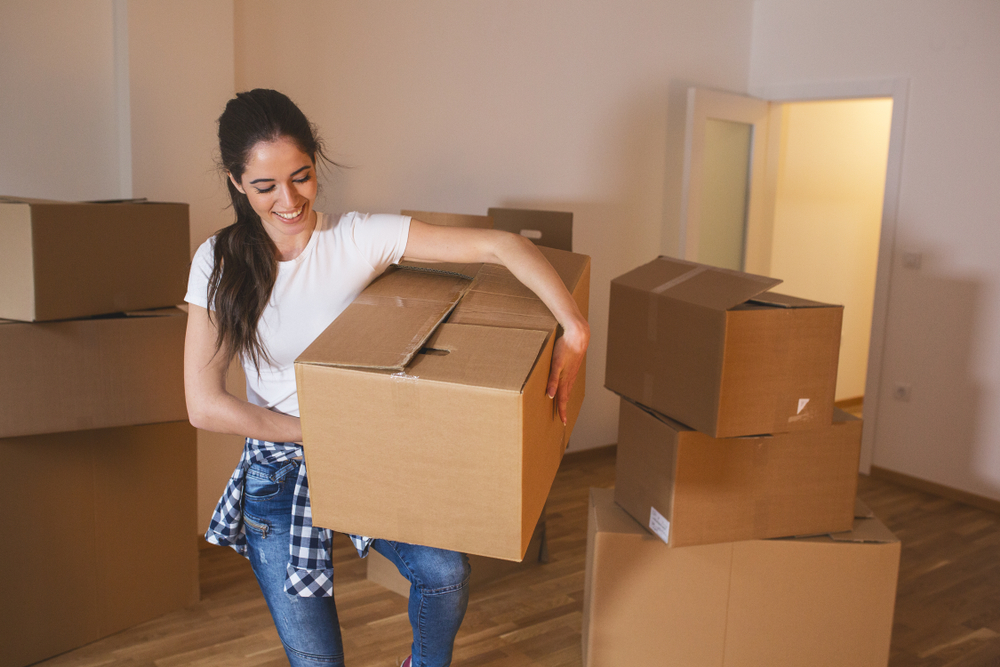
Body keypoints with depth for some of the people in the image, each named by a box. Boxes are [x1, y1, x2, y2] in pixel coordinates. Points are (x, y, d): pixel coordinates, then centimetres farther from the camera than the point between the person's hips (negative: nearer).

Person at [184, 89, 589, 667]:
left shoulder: (359, 238, -13)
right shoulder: (220, 263, -9)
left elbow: (500, 245, -20)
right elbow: (205, 405, -12)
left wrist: (576, 331, -32)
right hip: (278, 471, 1)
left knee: (446, 571, -23)